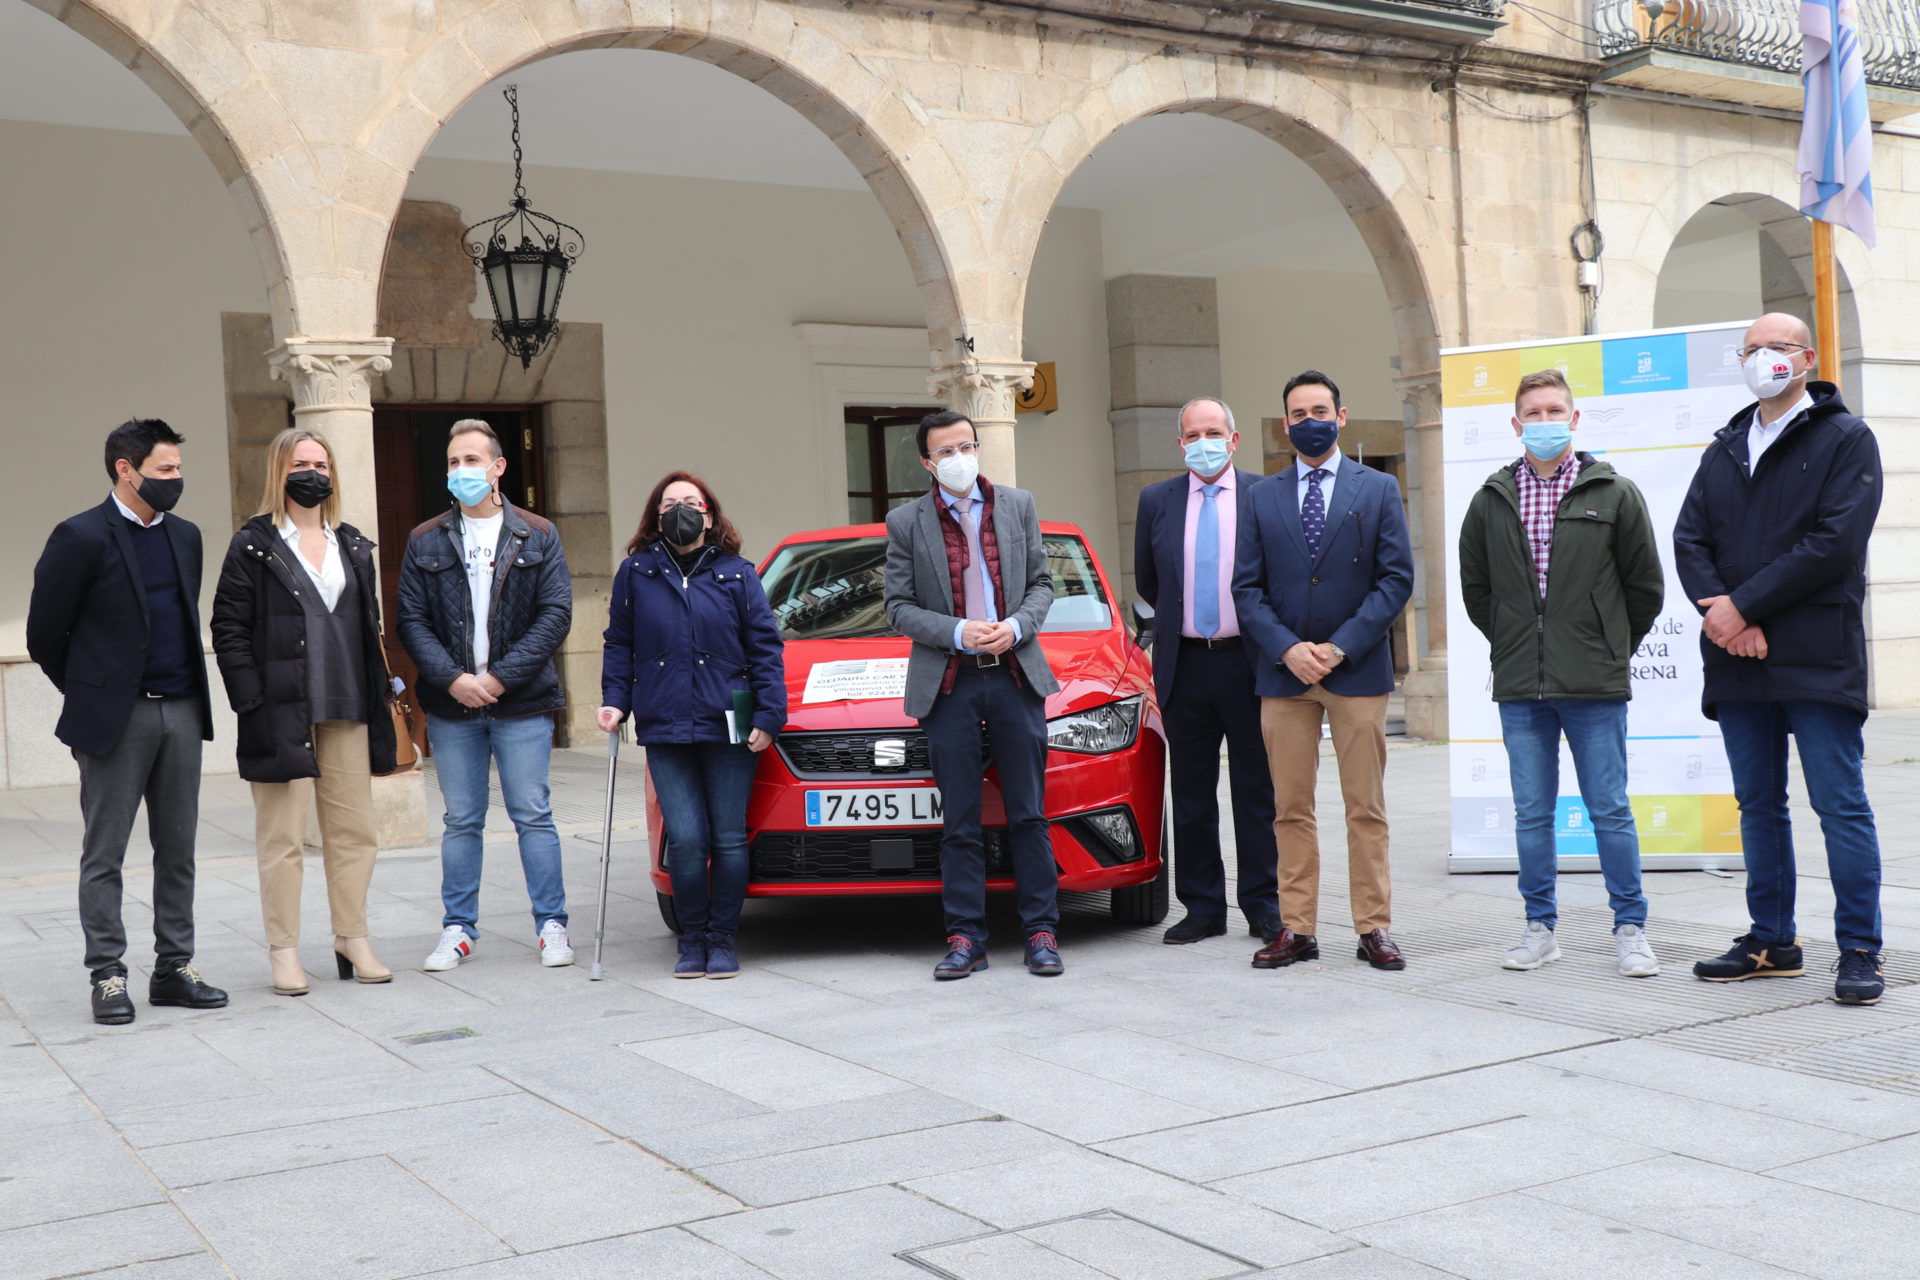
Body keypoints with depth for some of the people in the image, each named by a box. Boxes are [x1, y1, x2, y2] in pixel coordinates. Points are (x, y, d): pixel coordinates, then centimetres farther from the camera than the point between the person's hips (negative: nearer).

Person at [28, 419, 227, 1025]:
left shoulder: (185, 536, 11)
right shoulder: (81, 537, -8)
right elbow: (44, 634, -3)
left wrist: (190, 690, 16)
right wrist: (89, 695, 5)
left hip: (181, 712, 6)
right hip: (115, 719, -6)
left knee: (178, 849, 9)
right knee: (104, 855, 2)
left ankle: (174, 968, 17)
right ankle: (108, 976, 9)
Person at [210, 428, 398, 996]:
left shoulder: (352, 546, 15)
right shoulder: (253, 546, -1)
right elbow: (229, 630, -5)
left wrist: (378, 690, 9)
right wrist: (253, 704, -12)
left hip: (347, 713, 5)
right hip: (282, 712, -5)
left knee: (354, 830, 7)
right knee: (282, 836, 1)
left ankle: (353, 938, 17)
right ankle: (283, 950, 8)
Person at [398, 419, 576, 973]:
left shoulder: (538, 537, 4)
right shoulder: (425, 542, 8)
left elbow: (556, 615, -3)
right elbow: (411, 621, 3)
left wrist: (501, 676, -12)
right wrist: (453, 678, -12)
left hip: (523, 704, -1)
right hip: (450, 705, 2)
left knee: (533, 817, 1)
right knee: (460, 821, 7)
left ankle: (552, 925, 9)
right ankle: (458, 929, 16)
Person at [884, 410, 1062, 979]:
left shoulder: (1018, 505, 8)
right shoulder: (906, 523, 2)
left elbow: (1041, 582, 10)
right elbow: (899, 607, 1)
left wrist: (1017, 626, -9)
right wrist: (958, 632, -14)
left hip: (1015, 677, 1)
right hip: (948, 685, -1)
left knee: (1029, 815, 4)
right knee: (959, 822, 3)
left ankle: (1041, 932, 12)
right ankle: (965, 938, 10)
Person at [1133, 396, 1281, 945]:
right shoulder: (1157, 501, 7)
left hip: (1250, 662, -2)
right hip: (1186, 665, 2)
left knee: (1257, 792, 4)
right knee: (1191, 795, 7)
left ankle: (1263, 906, 13)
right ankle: (1203, 908, 15)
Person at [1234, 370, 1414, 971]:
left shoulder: (1378, 490, 6)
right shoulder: (1263, 497, 10)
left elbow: (1396, 578, -1)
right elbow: (1246, 588, 6)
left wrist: (1340, 647, -10)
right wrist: (1288, 649, -9)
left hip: (1357, 670, -1)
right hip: (1283, 673, 2)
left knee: (1366, 808, 2)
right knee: (1290, 809, 4)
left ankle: (1373, 928, 8)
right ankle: (1297, 928, 10)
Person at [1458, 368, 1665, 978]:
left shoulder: (1614, 494, 1)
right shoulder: (1491, 500, 7)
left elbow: (1645, 586, 7)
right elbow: (1475, 590, 16)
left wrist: (1608, 651, 7)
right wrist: (1516, 650, 12)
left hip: (1595, 687, -2)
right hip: (1520, 688, 2)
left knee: (1611, 812, 1)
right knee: (1532, 813, 8)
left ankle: (1630, 928, 12)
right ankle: (1540, 927, 18)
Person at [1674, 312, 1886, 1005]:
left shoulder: (1847, 439, 0)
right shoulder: (1725, 449, 17)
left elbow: (1835, 544, -12)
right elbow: (1689, 539, 8)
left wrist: (1742, 605, -14)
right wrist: (1721, 613, -11)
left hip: (1817, 658, -6)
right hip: (1737, 660, 6)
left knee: (1840, 804, -4)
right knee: (1758, 804, 11)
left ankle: (1859, 950, 3)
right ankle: (1772, 942, 19)